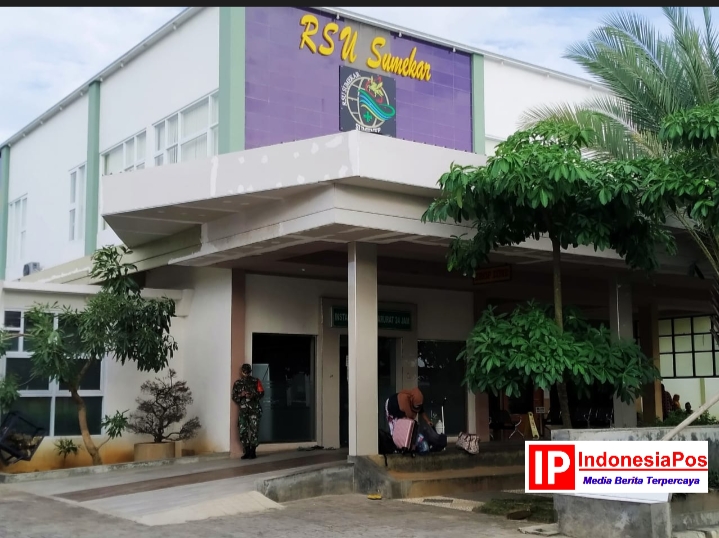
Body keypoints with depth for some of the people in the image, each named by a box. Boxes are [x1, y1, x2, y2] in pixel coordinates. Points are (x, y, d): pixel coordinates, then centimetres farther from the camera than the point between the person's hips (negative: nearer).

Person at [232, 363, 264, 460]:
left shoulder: (256, 381, 7)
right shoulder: (237, 383, 12)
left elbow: (261, 393, 2)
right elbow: (234, 397, 9)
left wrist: (253, 395, -15)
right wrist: (241, 395, -10)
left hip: (254, 409, -2)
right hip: (243, 410, 2)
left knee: (254, 430, -8)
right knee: (243, 431, -2)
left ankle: (253, 452, -2)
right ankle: (247, 452, 7)